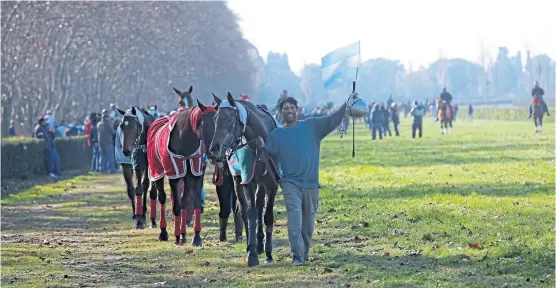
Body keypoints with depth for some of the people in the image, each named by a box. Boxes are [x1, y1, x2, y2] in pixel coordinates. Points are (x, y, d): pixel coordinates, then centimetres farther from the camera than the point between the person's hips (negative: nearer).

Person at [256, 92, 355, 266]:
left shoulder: (312, 126, 6)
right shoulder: (277, 134, 5)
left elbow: (331, 120, 0)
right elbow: (267, 154, 1)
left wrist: (347, 105, -11)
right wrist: (261, 147, -21)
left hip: (311, 184, 2)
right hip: (290, 184, -2)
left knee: (308, 224, 11)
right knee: (295, 221, -16)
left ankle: (305, 253, 29)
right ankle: (297, 257, -16)